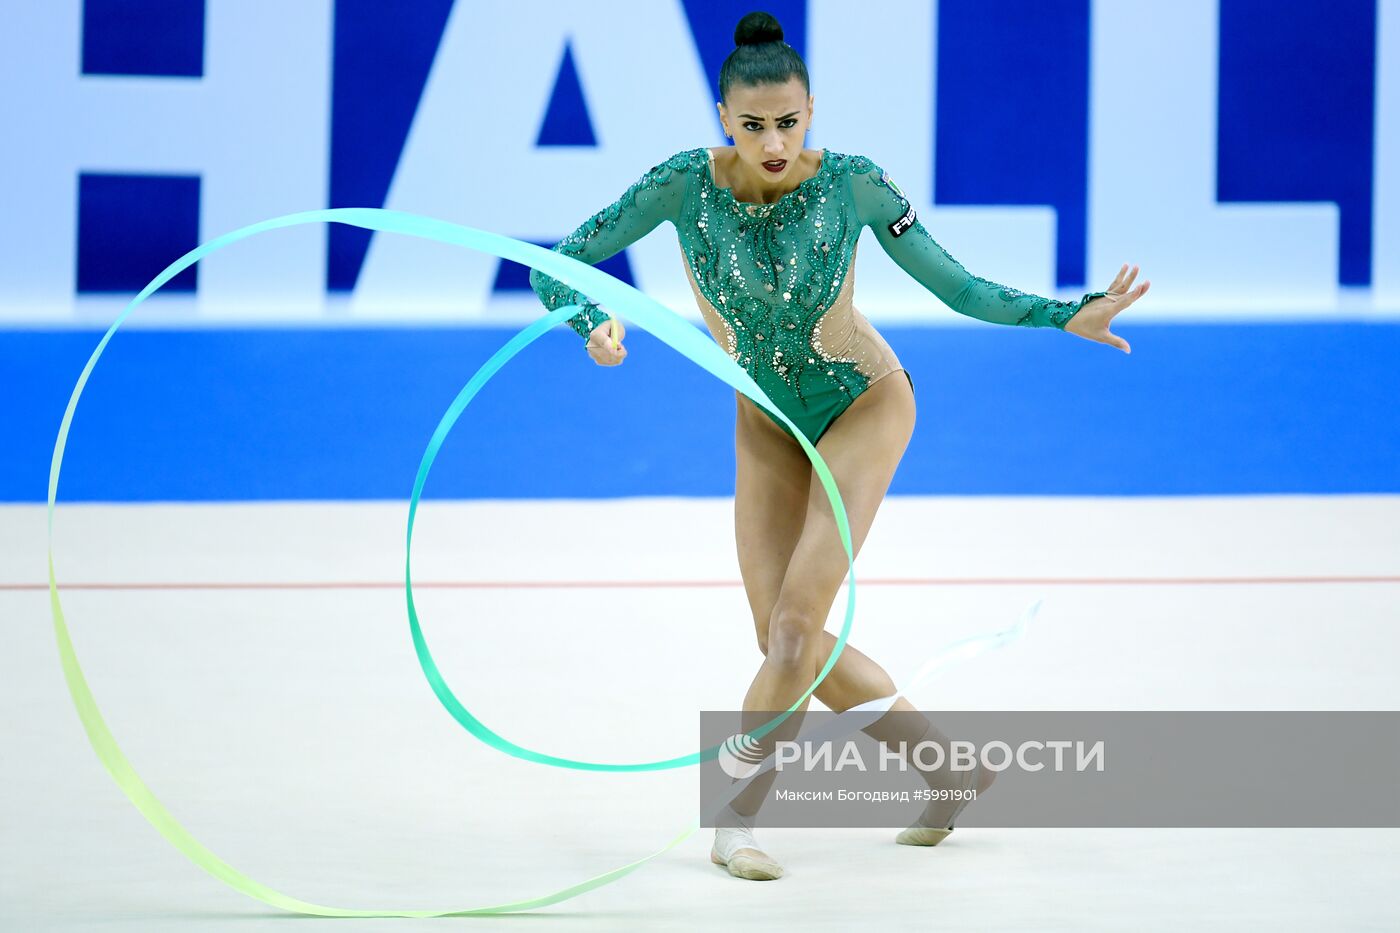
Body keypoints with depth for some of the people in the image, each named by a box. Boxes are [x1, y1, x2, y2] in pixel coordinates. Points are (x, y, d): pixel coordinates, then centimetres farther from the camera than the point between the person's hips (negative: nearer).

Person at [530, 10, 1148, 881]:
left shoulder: (853, 184, -23)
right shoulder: (685, 185, -21)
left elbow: (959, 287, -15)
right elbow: (557, 268, -18)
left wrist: (1069, 315, -27)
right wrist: (596, 323, -39)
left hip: (865, 404, -3)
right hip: (768, 422, 3)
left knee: (798, 622, -16)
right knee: (786, 643, 0)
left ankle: (736, 813, -3)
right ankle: (948, 766, 17)